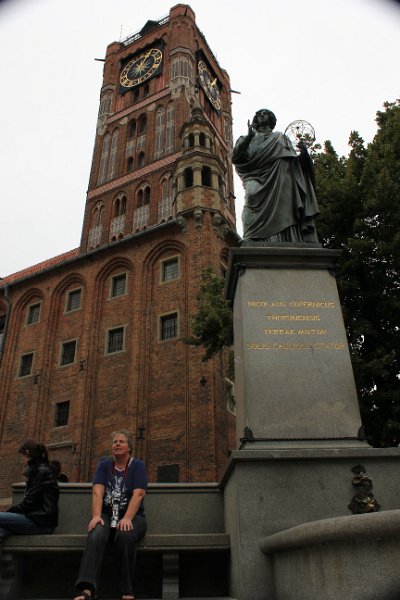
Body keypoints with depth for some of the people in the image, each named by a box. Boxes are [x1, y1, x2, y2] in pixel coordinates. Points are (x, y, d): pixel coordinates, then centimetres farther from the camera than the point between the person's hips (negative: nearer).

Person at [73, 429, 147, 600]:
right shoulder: (104, 465, 9)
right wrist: (96, 516, -23)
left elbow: (138, 494, -13)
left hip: (132, 516, -2)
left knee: (125, 535, -35)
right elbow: (97, 492, -5)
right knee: (95, 536, -31)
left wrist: (127, 518, -28)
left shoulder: (137, 465, 1)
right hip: (107, 515, 2)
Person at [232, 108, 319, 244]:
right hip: (258, 188, -1)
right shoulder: (247, 140, 24)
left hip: (280, 188, 1)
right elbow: (235, 158, 4)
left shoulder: (281, 138, 27)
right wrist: (248, 137, -8)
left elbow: (295, 163, 16)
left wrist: (304, 153, -5)